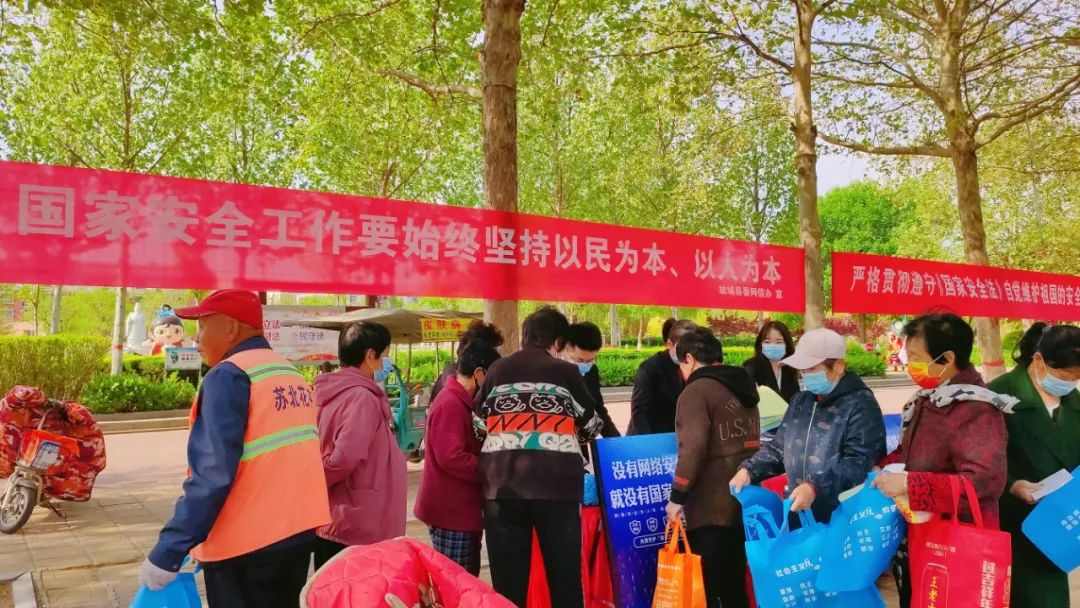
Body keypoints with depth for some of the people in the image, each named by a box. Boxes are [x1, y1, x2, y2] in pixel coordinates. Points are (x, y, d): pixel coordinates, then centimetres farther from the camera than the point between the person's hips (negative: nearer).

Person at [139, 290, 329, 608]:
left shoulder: (229, 376, -15)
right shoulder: (292, 374, 9)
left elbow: (213, 475, -22)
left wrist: (167, 552, -18)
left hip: (244, 546, -7)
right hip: (298, 531, 7)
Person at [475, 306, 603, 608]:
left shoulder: (497, 371, 11)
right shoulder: (566, 372, 4)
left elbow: (480, 419, 16)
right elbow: (592, 425, 13)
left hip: (503, 484, 2)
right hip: (557, 485, -2)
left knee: (508, 580, 7)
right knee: (565, 576, 7)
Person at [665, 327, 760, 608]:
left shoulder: (696, 391, -12)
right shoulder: (743, 386, 14)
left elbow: (693, 448, -20)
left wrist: (677, 496, -14)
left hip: (712, 506, -8)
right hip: (745, 501, 8)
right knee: (734, 584, 17)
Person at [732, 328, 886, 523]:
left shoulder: (860, 405, -10)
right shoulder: (800, 400, 13)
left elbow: (860, 462, -21)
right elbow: (779, 447, 18)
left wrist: (815, 488, -31)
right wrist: (749, 470, 2)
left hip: (841, 518, -6)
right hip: (798, 512, 7)